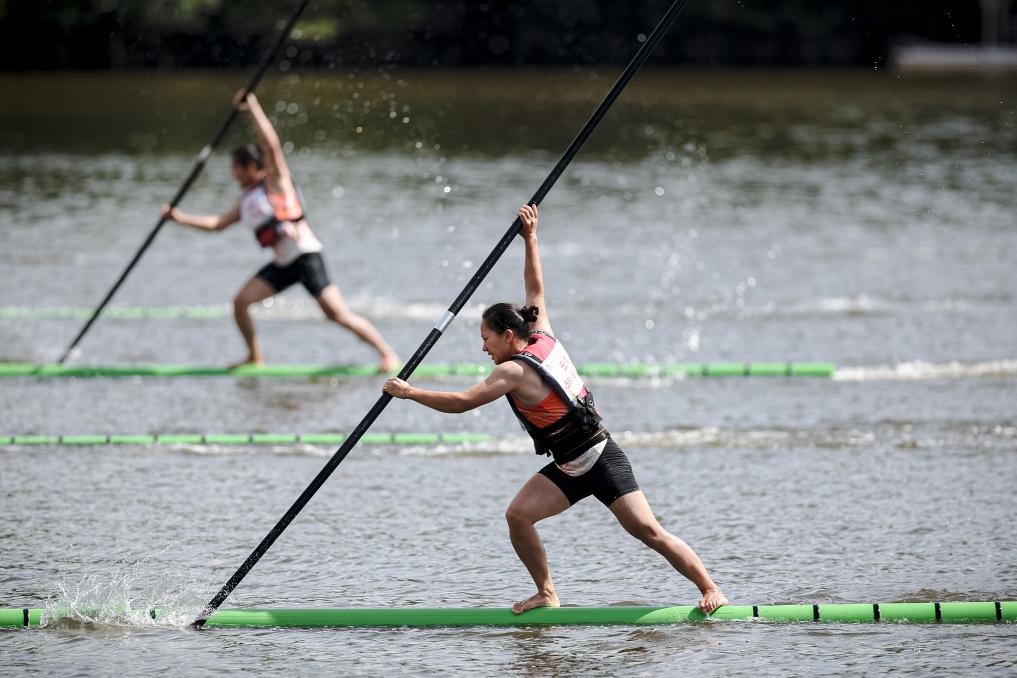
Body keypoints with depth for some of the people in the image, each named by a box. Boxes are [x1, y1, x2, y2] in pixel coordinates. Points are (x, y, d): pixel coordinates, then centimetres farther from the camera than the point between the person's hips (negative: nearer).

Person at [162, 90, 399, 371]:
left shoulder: (276, 183, -4)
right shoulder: (246, 202, 16)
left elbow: (271, 144, -18)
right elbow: (216, 223, 23)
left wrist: (253, 107, -20)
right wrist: (179, 217, 17)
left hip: (306, 256, -8)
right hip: (282, 264, 8)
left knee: (337, 313, -13)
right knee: (241, 301, -3)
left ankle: (387, 354, -7)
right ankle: (255, 358, 11)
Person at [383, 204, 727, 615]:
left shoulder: (515, 371, -19)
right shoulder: (543, 337, 4)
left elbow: (461, 403, -20)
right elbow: (535, 289, 18)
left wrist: (409, 392, -12)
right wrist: (530, 239, 17)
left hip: (602, 462, -9)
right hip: (570, 470, 9)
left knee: (647, 530, -12)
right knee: (518, 515, -7)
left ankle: (710, 589, -7)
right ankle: (546, 594, -2)